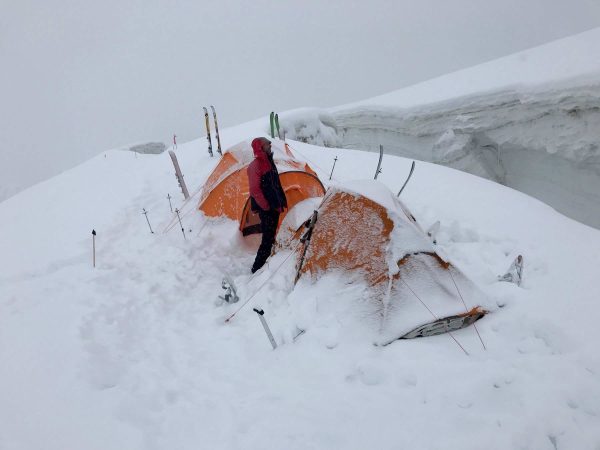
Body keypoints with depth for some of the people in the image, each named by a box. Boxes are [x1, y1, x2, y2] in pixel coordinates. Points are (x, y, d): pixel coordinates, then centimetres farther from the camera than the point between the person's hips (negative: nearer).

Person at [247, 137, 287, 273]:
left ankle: (263, 264, 27)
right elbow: (255, 190, -20)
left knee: (271, 237, 15)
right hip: (265, 209, -9)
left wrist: (281, 201, 17)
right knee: (267, 239, -8)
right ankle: (257, 269, 1)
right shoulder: (255, 166, -17)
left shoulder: (269, 163, 13)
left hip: (274, 207, 9)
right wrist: (266, 207, -16)